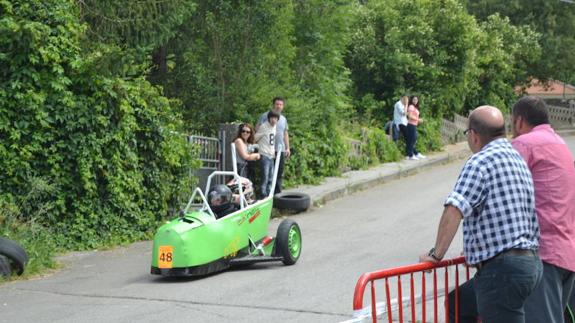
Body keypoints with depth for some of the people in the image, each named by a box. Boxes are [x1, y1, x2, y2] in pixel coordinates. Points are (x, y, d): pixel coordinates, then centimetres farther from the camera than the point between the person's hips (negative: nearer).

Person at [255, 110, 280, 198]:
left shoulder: (275, 126, 12)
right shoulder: (263, 127, -11)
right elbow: (255, 138, -7)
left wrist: (274, 151, 15)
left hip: (271, 155, 8)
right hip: (264, 155, -8)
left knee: (271, 177, 9)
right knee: (265, 177, -10)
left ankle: (269, 195, 16)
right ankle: (263, 196, -7)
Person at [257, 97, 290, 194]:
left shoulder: (284, 119, 17)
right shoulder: (265, 116, -2)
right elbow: (257, 129, -5)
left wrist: (288, 148, 18)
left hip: (281, 150, 6)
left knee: (279, 173, 7)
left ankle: (277, 193, 13)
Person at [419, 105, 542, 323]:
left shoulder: (480, 162, -11)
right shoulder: (518, 159, 18)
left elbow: (454, 211, -22)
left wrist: (436, 254, -13)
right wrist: (476, 249, 26)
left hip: (502, 268, -9)